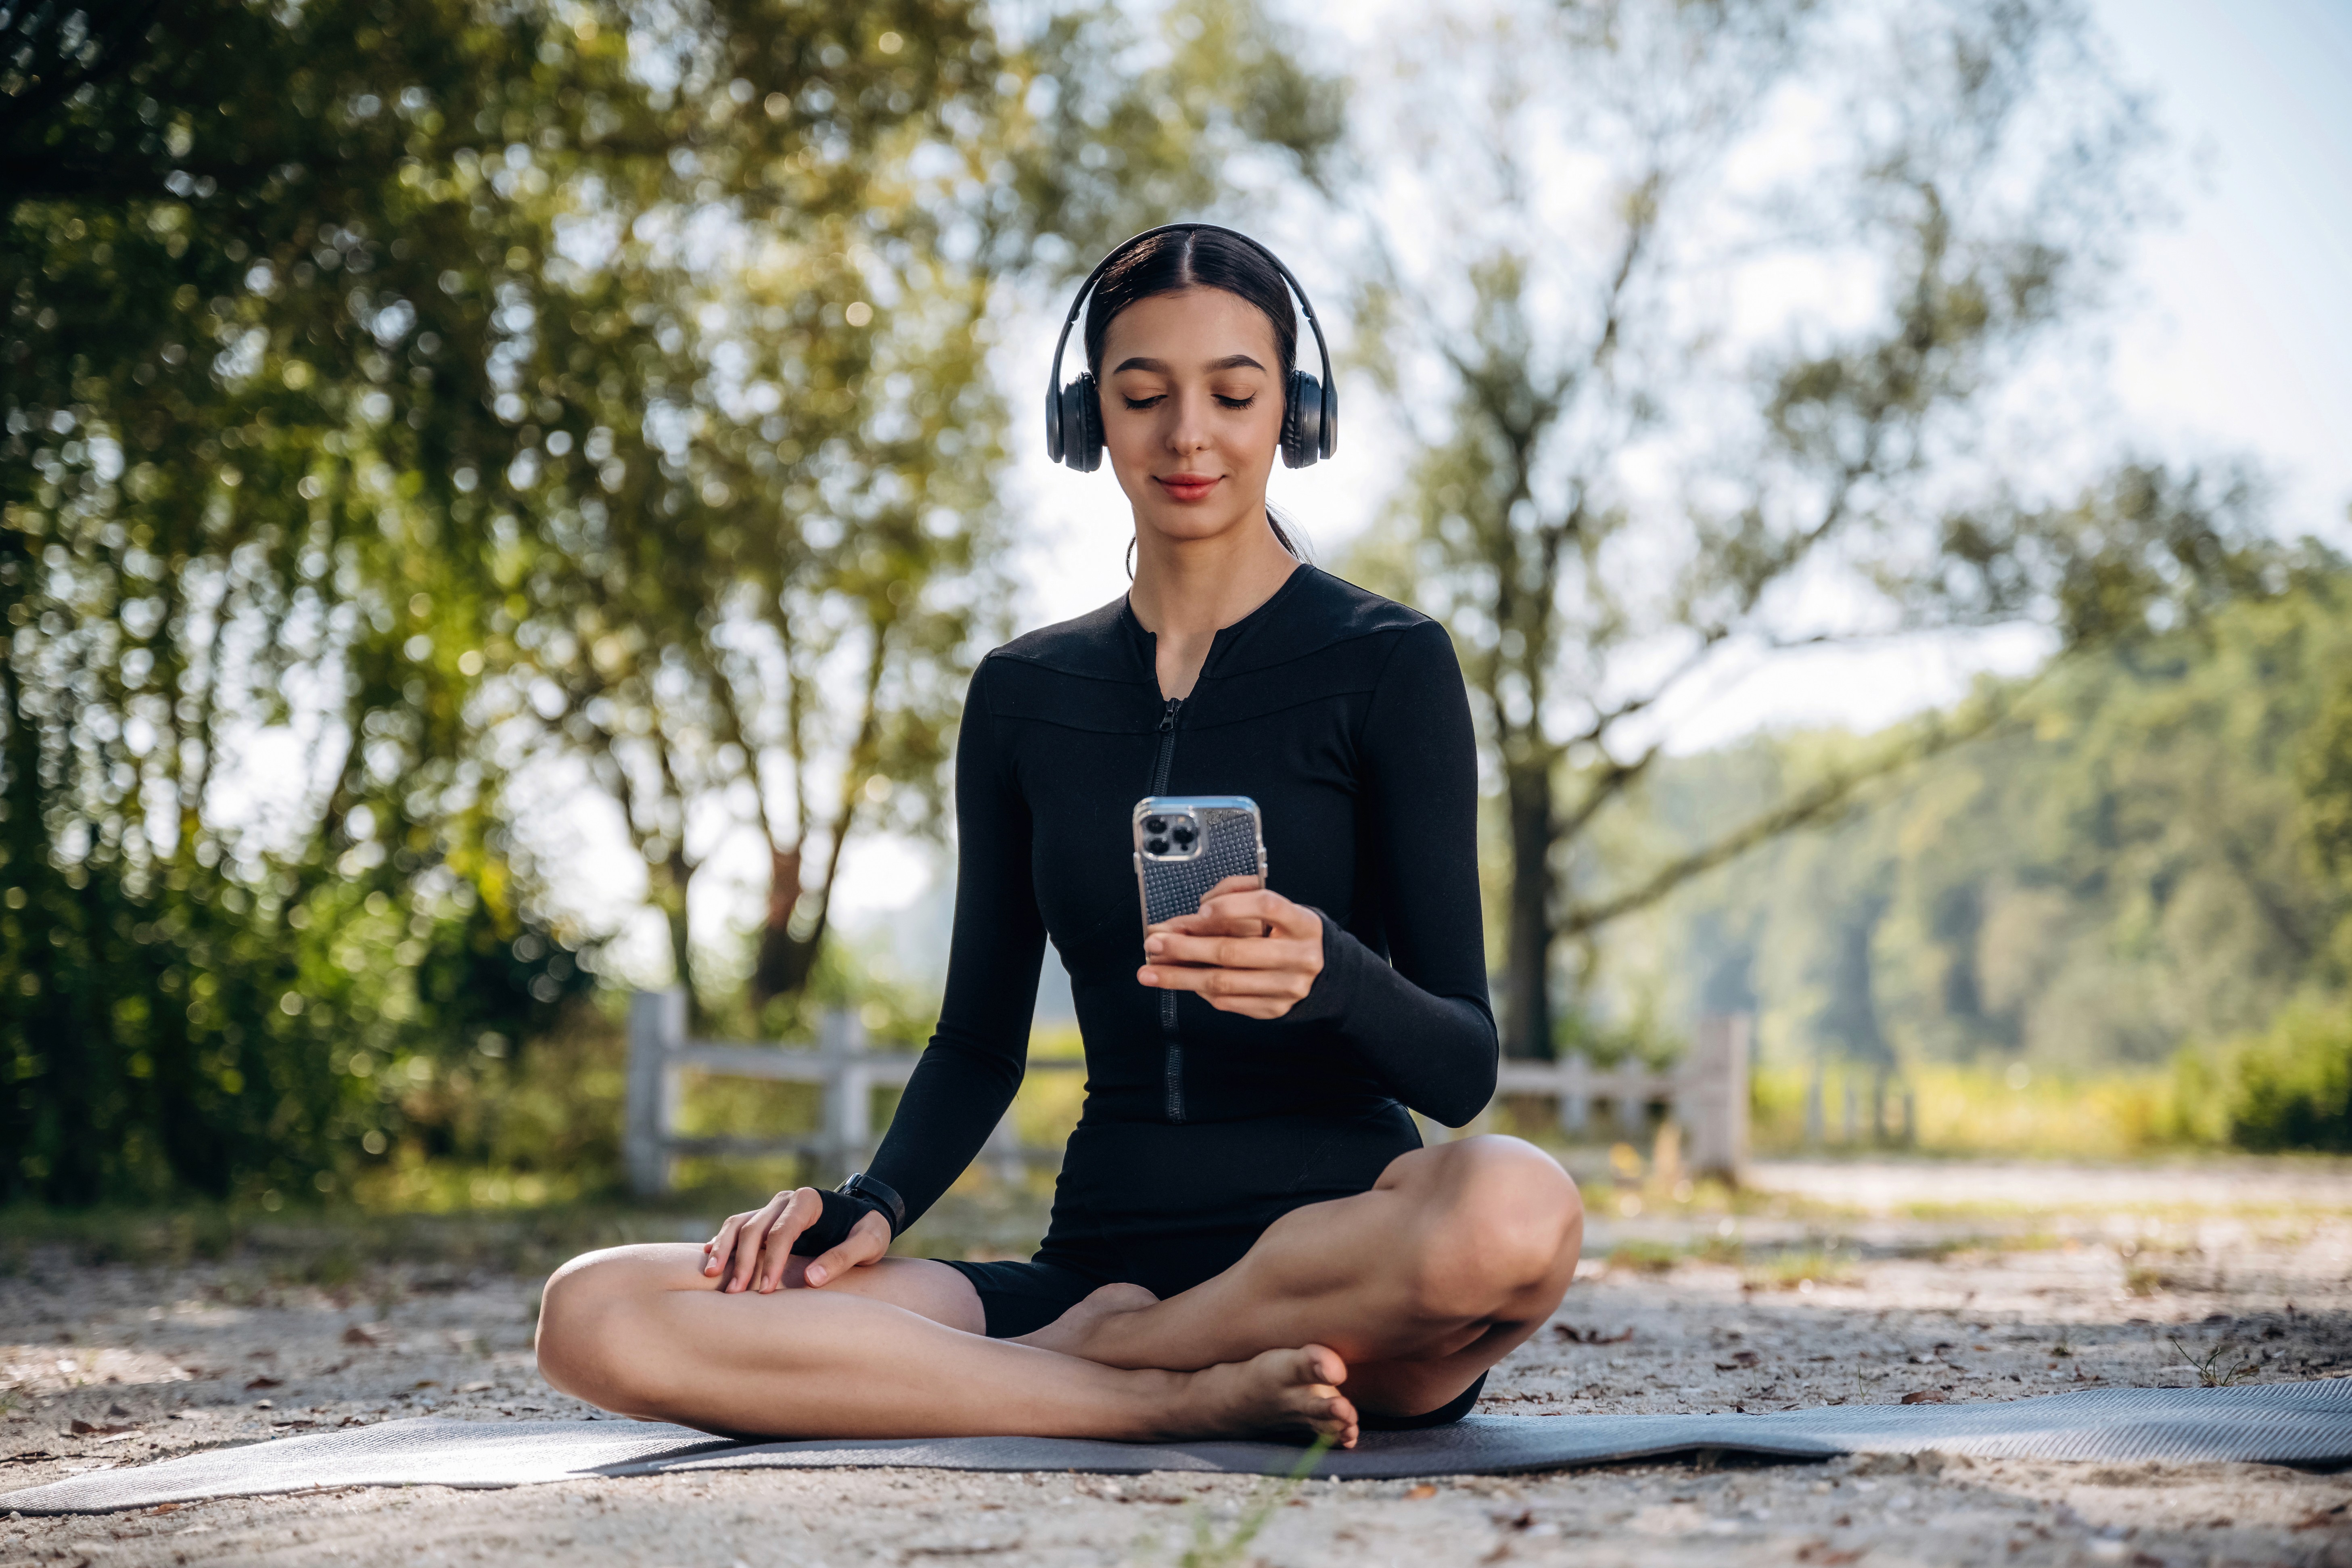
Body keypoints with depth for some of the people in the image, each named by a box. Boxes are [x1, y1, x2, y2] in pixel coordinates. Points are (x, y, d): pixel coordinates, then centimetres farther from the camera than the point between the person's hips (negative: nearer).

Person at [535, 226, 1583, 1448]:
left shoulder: (1388, 664, 2)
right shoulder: (1023, 696, 14)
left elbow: (1464, 1066, -4)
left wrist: (1329, 973, -26)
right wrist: (871, 1206, -2)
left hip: (1333, 1272, -3)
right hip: (1094, 1267, 3)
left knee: (1512, 1207, -41)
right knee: (597, 1317, -18)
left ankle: (1099, 1349, -16)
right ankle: (1193, 1397, -19)